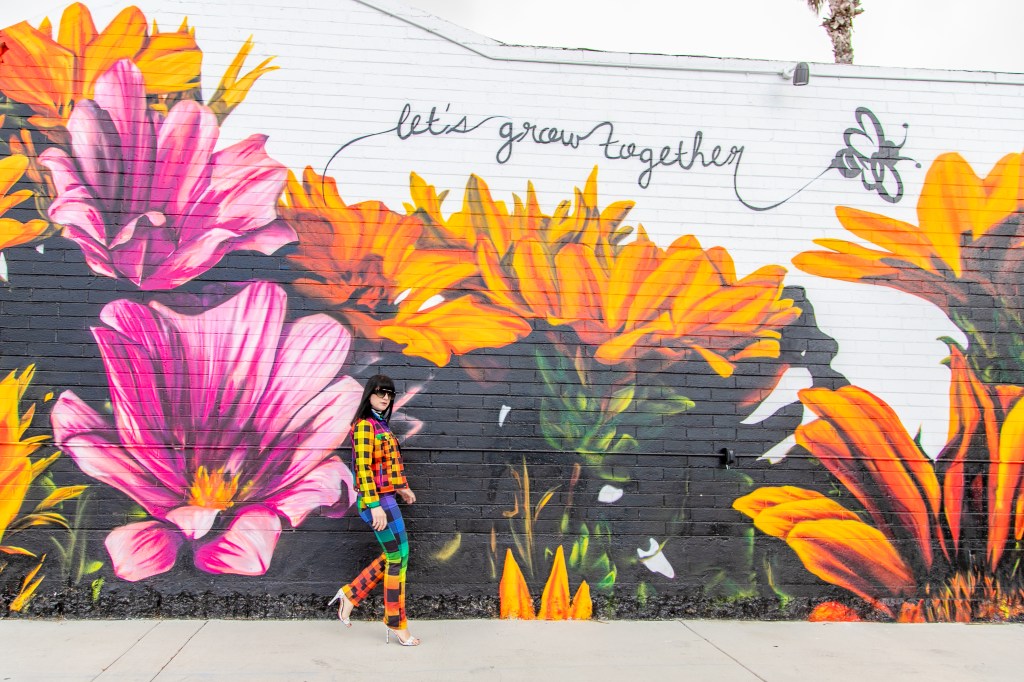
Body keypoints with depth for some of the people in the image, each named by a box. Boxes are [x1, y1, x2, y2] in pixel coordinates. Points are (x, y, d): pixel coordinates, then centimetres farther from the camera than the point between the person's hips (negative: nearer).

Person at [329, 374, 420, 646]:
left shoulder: (380, 425, 15)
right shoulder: (365, 425, -12)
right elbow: (364, 467, -19)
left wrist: (401, 487, 14)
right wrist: (375, 505, -23)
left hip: (385, 497, 9)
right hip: (376, 500, -9)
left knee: (393, 556, 15)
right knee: (398, 557, -2)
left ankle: (350, 594, 24)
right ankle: (397, 624, 9)